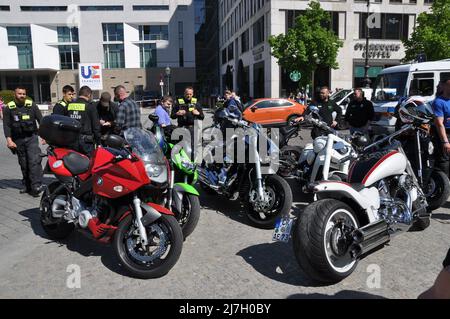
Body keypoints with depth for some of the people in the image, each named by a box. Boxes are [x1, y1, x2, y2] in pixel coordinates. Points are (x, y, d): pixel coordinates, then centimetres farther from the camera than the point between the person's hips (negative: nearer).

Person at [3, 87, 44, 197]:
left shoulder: (31, 105, 3)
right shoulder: (9, 108, 3)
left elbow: (40, 120, 4)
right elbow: (6, 125, 0)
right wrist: (9, 139, -11)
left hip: (31, 137, -2)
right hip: (18, 140, 2)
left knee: (34, 161, -15)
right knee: (23, 164, 10)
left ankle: (36, 185, -18)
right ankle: (26, 185, 21)